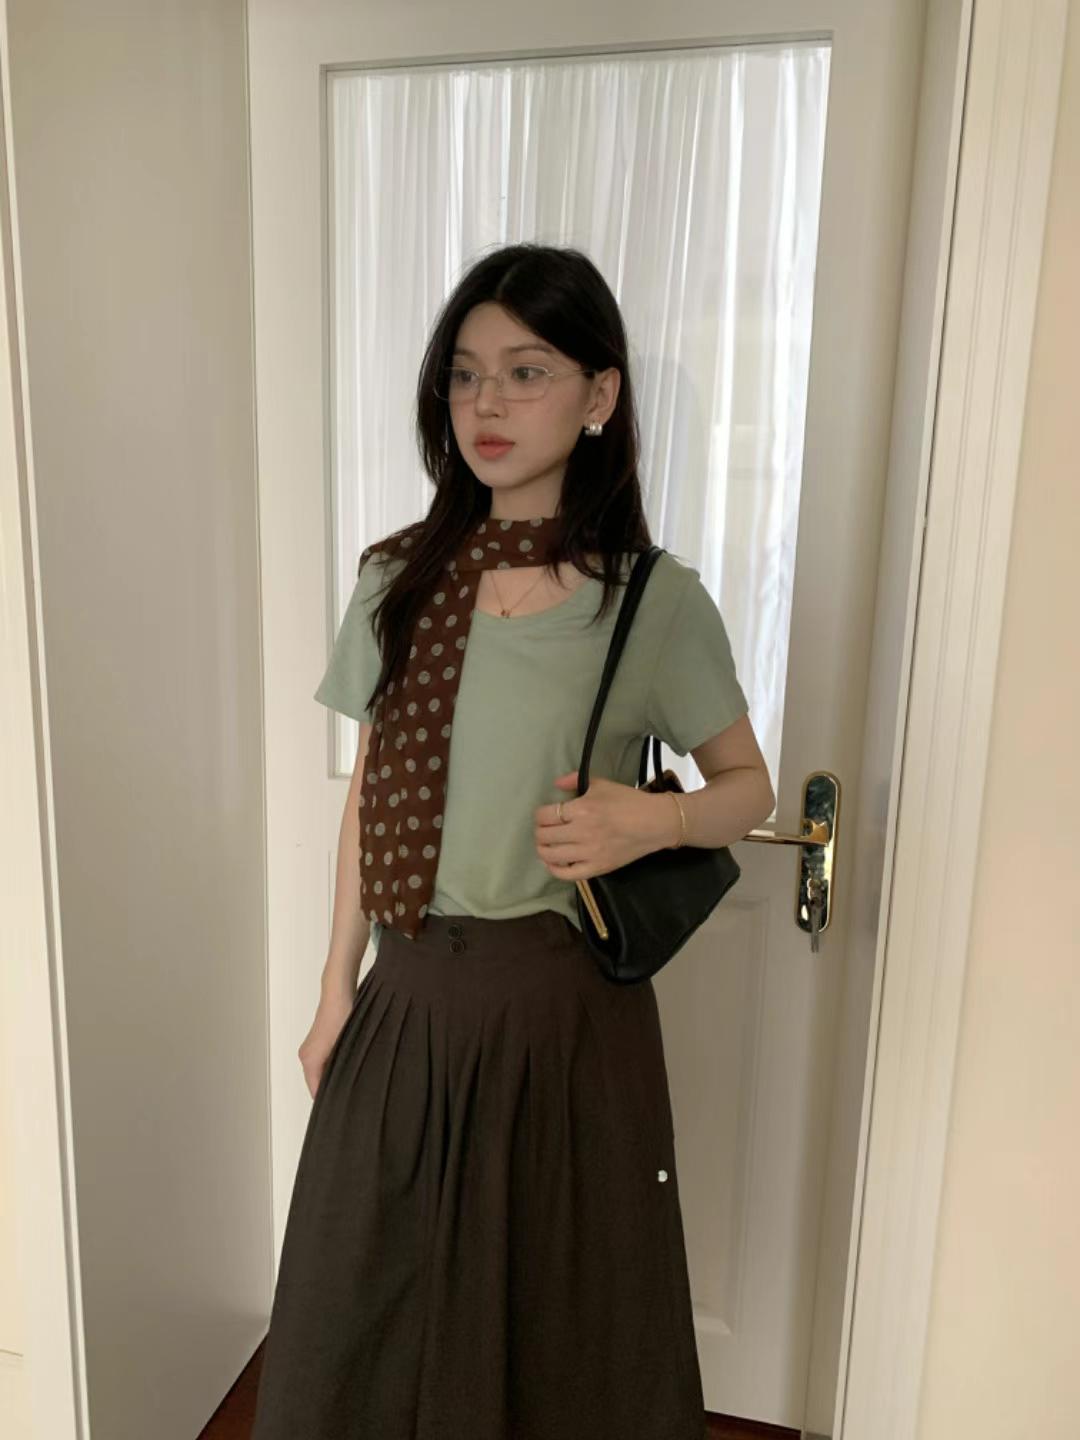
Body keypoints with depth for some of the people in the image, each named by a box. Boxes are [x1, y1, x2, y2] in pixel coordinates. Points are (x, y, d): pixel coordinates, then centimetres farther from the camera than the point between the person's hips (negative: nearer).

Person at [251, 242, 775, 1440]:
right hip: (409, 992, 4)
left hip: (562, 999, -3)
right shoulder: (398, 580, 0)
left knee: (557, 1311, 16)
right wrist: (337, 989, 9)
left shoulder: (655, 600, -9)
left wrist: (651, 820, -21)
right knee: (370, 1305, 21)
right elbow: (371, 795, 6)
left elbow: (748, 786, 1)